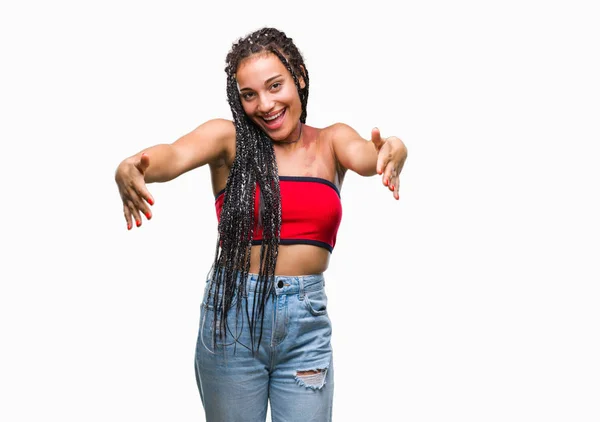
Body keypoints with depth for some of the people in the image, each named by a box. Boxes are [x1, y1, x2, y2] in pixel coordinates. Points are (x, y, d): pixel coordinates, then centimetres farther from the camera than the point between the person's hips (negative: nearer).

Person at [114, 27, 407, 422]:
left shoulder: (331, 140, 4)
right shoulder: (228, 137, -3)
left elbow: (364, 156, -17)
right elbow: (174, 155, -22)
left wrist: (392, 153, -41)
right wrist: (130, 170, -45)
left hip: (307, 318, 1)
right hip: (232, 314, -1)